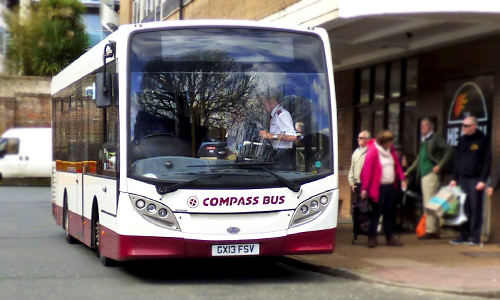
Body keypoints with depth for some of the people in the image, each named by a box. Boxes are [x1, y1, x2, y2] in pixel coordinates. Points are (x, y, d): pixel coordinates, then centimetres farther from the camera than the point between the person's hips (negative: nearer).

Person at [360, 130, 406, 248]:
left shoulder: (391, 150, 9)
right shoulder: (372, 151, -13)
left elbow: (397, 165, 16)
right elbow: (367, 170, -16)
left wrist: (401, 179, 4)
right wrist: (364, 188, -19)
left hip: (390, 186, 7)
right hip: (378, 187, -7)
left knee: (389, 213, 11)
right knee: (376, 213, -4)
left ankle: (389, 238, 18)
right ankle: (372, 238, 3)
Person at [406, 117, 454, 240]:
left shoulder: (436, 138, -3)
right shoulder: (424, 141, 22)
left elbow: (449, 150, -14)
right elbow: (419, 160, 28)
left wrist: (440, 166, -19)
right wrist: (408, 172, 20)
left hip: (432, 174, -9)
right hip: (424, 175, 9)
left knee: (430, 203, -11)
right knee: (428, 204, 9)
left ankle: (431, 230, -12)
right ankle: (435, 230, 13)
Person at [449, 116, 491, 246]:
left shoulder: (482, 140, -4)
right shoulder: (462, 140, 12)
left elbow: (487, 161, -7)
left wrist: (483, 180, -14)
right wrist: (455, 178, 11)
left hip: (476, 179, -5)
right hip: (463, 178, 5)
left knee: (476, 208, -2)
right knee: (464, 208, 5)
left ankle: (475, 236, 2)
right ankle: (464, 235, 10)